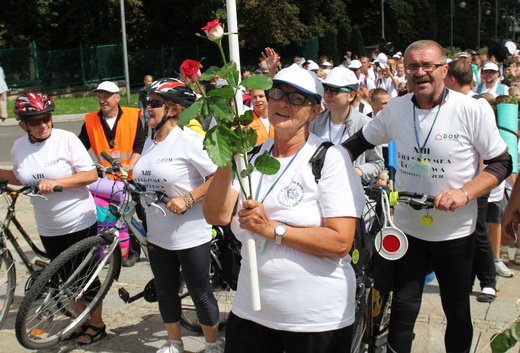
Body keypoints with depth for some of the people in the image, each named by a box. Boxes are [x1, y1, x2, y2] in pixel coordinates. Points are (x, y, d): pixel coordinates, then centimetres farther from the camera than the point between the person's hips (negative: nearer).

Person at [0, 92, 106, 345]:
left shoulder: (66, 139, -16)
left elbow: (91, 174, -18)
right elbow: (20, 178, 16)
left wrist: (56, 182, -27)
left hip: (80, 223, -5)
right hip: (48, 228, 5)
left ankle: (97, 325, 23)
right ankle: (82, 321, 34)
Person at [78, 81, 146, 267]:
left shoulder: (132, 116, -7)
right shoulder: (91, 121, -1)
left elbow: (140, 144, -10)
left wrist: (130, 165, -22)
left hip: (133, 176, -2)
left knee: (145, 214, 8)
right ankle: (132, 250, 27)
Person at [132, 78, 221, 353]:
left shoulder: (189, 140, -16)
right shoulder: (150, 141, 7)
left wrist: (188, 199, -24)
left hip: (191, 235, -7)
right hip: (158, 234, 7)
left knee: (200, 293, 7)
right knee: (165, 291, 18)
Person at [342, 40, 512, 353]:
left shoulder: (473, 111, -14)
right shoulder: (395, 110, -4)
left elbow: (502, 163, -8)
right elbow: (360, 142, 11)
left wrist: (464, 193, -22)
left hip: (455, 232, -2)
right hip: (407, 228, 2)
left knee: (457, 312, 15)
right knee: (403, 309, 8)